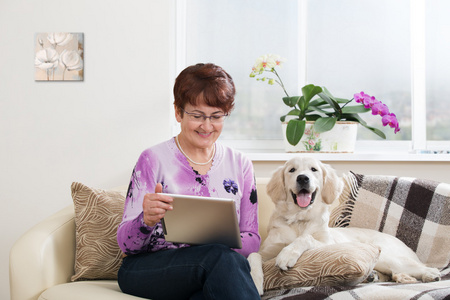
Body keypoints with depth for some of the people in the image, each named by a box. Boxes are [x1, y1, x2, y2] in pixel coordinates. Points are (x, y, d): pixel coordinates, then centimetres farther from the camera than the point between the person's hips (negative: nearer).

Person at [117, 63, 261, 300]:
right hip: (148, 269, -2)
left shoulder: (240, 165, 10)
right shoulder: (154, 160, -1)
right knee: (223, 257, -34)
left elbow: (252, 240, 9)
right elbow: (125, 243, -4)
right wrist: (146, 220, -28)